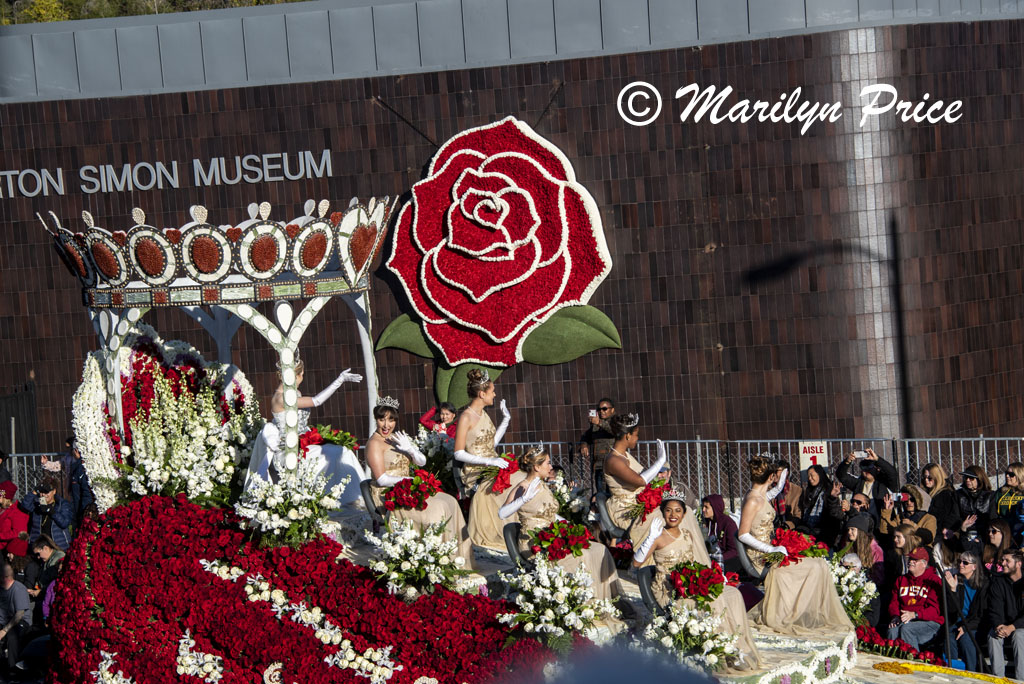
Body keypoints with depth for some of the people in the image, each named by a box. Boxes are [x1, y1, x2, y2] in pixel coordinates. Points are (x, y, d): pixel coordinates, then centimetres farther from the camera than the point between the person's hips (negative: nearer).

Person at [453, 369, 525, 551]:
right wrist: (489, 461, -21)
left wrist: (505, 420, 19)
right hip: (476, 473, -8)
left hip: (492, 467, 8)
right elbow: (459, 453, -14)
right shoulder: (466, 418, -10)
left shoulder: (484, 415, 15)